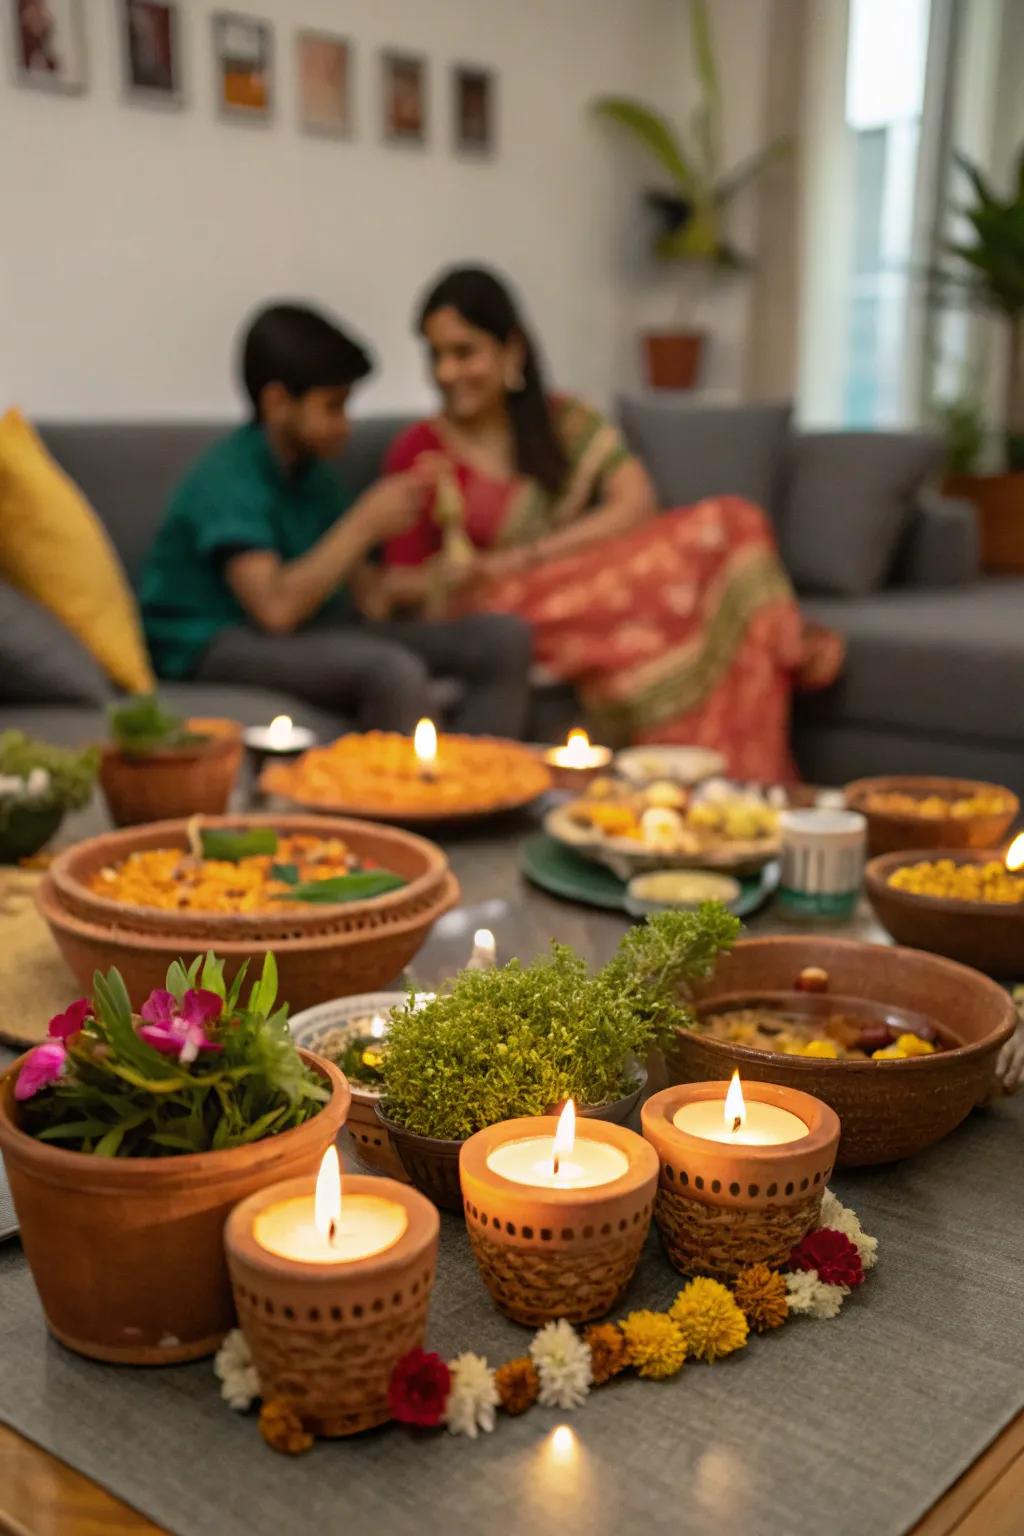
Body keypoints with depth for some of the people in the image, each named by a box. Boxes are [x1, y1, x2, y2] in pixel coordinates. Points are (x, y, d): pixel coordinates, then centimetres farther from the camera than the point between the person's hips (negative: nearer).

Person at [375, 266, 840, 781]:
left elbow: (638, 503, -2)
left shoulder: (565, 420, 14)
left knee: (732, 522, -24)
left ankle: (748, 774, -24)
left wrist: (526, 558, -14)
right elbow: (399, 578, 5)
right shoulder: (418, 453, 6)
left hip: (601, 591, 4)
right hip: (509, 617, -4)